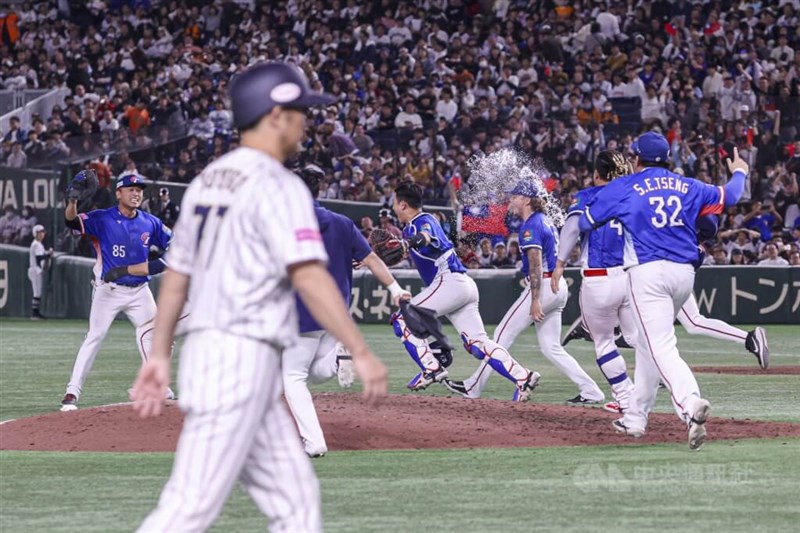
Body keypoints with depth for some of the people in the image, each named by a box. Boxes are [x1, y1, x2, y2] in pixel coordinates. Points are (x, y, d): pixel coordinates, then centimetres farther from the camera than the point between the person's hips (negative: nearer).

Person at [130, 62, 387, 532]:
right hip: (243, 356, -9)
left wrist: (160, 356, 23)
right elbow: (309, 277, -21)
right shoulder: (277, 185, -11)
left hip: (204, 350, 9)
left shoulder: (208, 181, 16)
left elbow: (176, 277, 19)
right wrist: (361, 352, -21)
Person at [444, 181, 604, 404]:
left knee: (503, 334, -3)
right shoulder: (546, 222, 17)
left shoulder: (531, 226, -12)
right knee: (551, 347, 9)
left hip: (543, 285, -9)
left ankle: (474, 386, 1)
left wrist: (535, 300, -24)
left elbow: (535, 265, -20)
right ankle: (590, 391, 1)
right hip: (559, 287, 9)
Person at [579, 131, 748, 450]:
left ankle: (690, 404, -40)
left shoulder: (623, 188, 2)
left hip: (647, 272, -6)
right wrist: (739, 173, 48)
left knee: (661, 347, -16)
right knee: (648, 343, 20)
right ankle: (636, 418, 26)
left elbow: (585, 222, 9)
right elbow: (727, 197, 26)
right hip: (685, 274, 6)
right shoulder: (688, 187, 13)